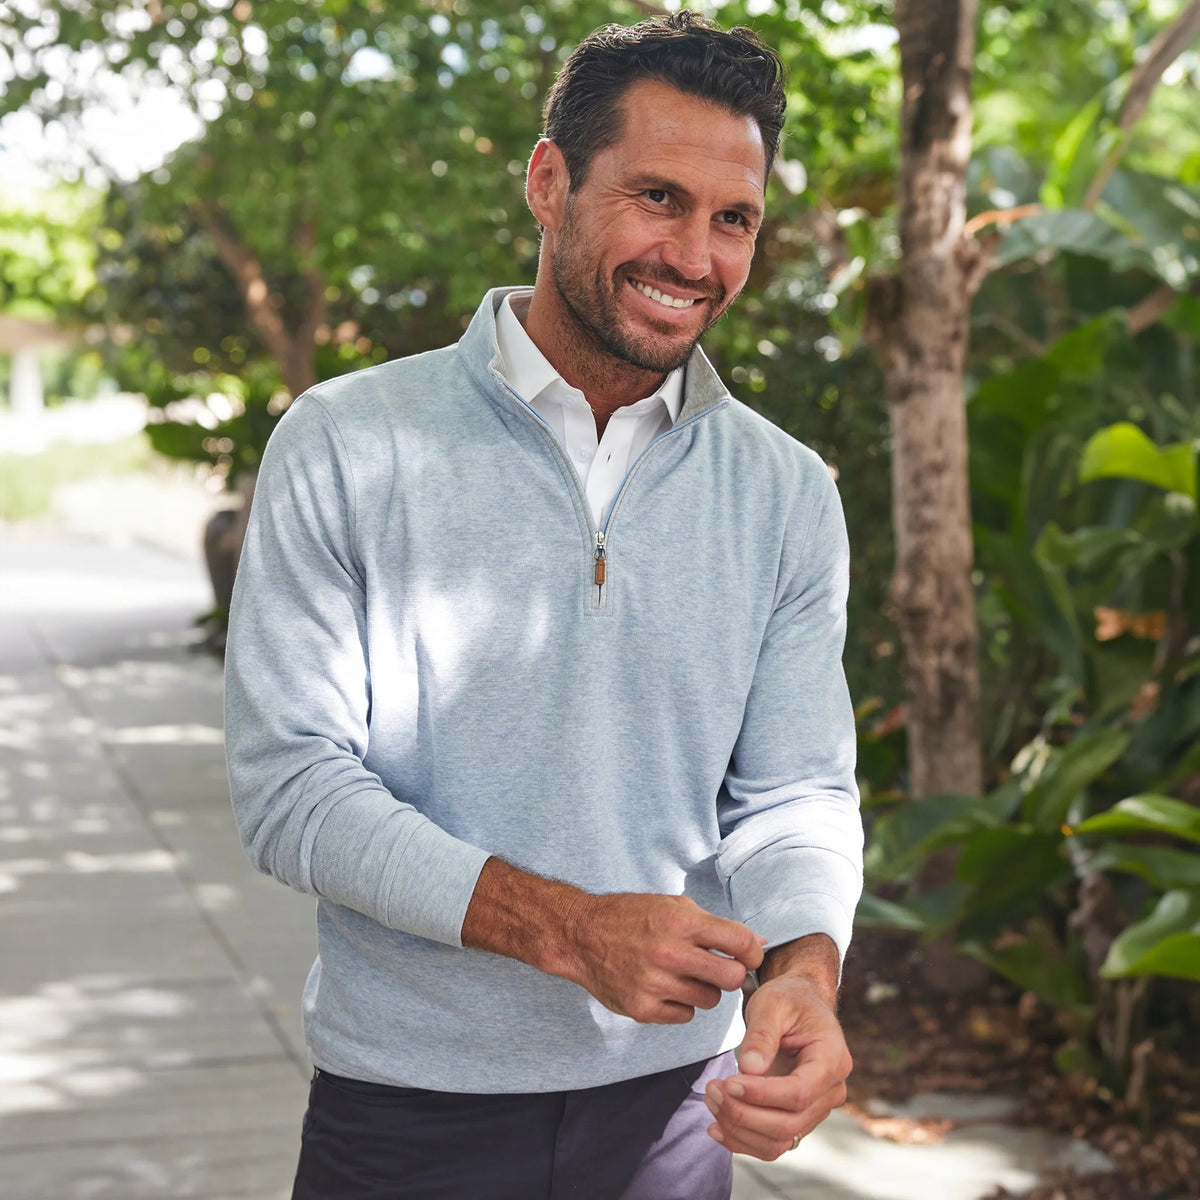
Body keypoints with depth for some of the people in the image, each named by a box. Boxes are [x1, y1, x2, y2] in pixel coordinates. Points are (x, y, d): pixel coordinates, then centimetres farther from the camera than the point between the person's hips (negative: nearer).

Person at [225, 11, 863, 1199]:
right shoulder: (345, 447, -9)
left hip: (672, 1099, 3)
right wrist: (567, 928, -23)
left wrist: (805, 968, -22)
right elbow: (289, 785, -13)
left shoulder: (789, 496, 1)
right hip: (408, 1103, -2)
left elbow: (798, 791, 0)